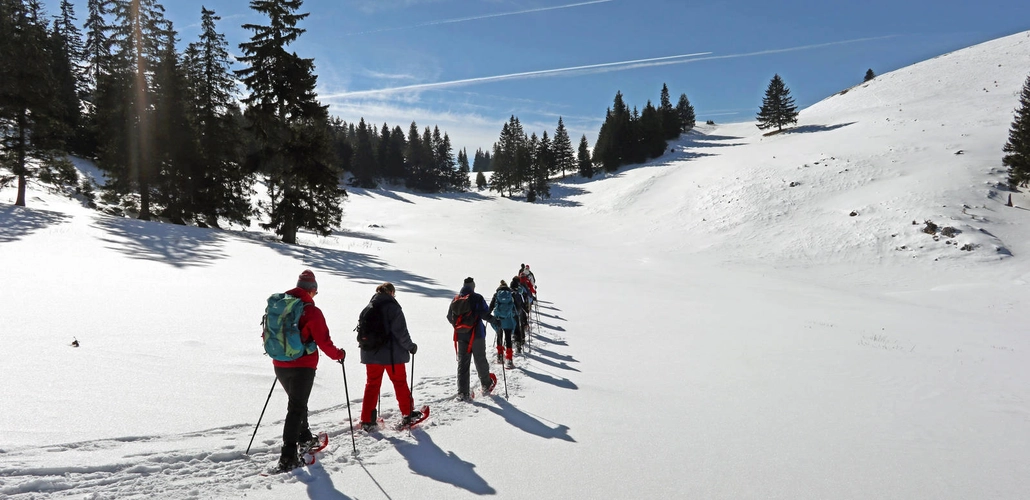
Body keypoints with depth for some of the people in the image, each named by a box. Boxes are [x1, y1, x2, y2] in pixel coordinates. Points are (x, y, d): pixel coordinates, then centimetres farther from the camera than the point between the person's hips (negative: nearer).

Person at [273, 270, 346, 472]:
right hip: (303, 366, -6)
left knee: (298, 401, 25)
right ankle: (288, 457, -6)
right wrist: (338, 354, 3)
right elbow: (323, 340, -14)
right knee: (296, 408, -1)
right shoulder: (311, 311, -15)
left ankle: (305, 438, 41)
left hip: (280, 365, 6)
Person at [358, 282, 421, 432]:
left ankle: (367, 421, 8)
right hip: (392, 353, -5)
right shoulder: (392, 306, -12)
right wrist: (410, 346, -2)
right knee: (400, 382, 11)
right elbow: (400, 331, -16)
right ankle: (407, 414, 24)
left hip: (371, 354, 5)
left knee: (372, 385, 11)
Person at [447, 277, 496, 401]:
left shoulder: (455, 300, 5)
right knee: (481, 361, 12)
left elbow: (449, 317, 11)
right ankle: (486, 385, 29)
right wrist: (493, 320, 3)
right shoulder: (477, 298, -10)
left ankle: (462, 393, 3)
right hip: (476, 335, -4)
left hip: (460, 336, 4)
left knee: (462, 363, 7)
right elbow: (485, 313, -16)